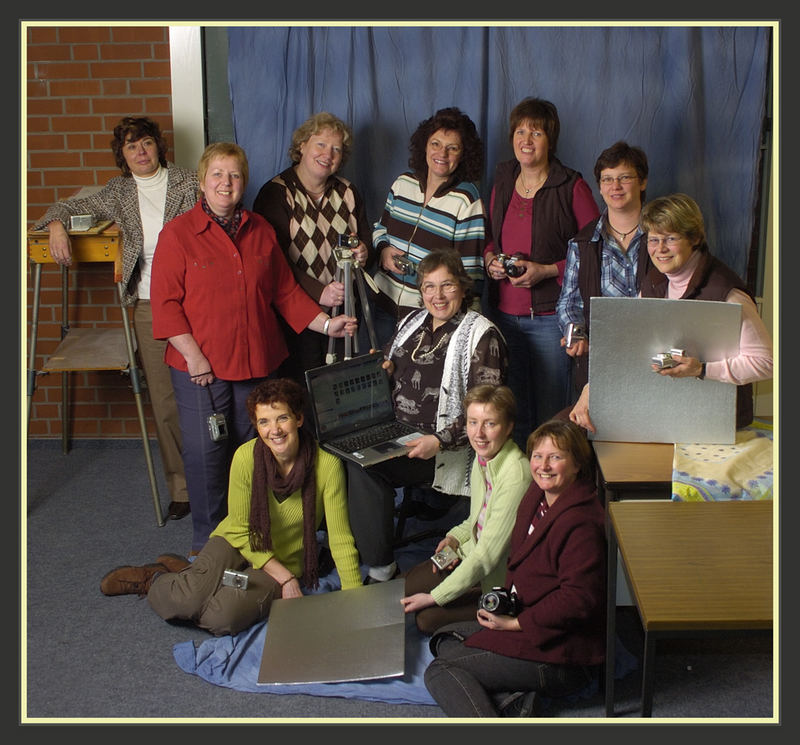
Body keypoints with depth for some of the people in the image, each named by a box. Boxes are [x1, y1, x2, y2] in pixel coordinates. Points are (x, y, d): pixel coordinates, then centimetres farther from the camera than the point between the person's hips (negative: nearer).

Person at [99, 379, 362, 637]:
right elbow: (240, 531, -9)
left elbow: (340, 539, -18)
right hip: (238, 544, 0)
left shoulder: (326, 465, -22)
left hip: (286, 562, 0)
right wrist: (285, 578, -16)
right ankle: (153, 579, 10)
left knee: (223, 619, -26)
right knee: (186, 602, -27)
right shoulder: (246, 457, -19)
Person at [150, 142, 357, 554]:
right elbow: (165, 302, -8)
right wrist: (193, 355, -14)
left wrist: (326, 324, 3)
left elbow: (286, 291, 13)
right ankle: (207, 543, 18)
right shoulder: (178, 234, -4)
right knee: (205, 454, 1)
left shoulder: (261, 231, 9)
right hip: (201, 367, -4)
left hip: (257, 363, 4)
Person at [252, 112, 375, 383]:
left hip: (345, 310, 5)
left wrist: (363, 254, -8)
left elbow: (366, 241, 18)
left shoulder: (347, 192, 14)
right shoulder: (276, 193, -4)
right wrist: (318, 292, -23)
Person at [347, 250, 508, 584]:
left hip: (448, 449, -7)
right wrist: (380, 369, 5)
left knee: (365, 466, -28)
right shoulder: (412, 322, 17)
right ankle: (378, 565, -13)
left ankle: (381, 567, -15)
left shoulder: (481, 334, -4)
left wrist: (440, 441, -24)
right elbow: (387, 366, 31)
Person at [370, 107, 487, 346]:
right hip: (386, 303, 5)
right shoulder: (404, 182, 3)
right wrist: (384, 249, -4)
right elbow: (381, 227, 19)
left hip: (431, 313, -5)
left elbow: (471, 268, -12)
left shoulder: (466, 199, -11)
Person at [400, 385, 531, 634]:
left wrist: (435, 596, -22)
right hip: (473, 552, 8)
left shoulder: (516, 475, -31)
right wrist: (455, 537, -3)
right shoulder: (483, 456, -4)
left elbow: (488, 555, -27)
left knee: (428, 618, -13)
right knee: (406, 586, 5)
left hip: (501, 578, -8)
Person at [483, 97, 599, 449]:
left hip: (550, 316, -5)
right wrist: (489, 258, 2)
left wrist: (547, 270, -16)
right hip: (504, 312, 5)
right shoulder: (502, 183, 11)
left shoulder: (572, 187, -6)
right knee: (511, 411, 10)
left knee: (550, 413, 0)